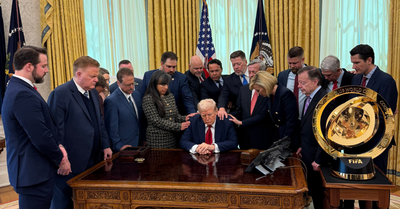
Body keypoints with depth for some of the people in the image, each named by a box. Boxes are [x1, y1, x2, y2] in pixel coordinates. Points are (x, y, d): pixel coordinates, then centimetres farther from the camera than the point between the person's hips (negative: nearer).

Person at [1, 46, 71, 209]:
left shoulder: (17, 88, 10)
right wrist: (61, 159, -8)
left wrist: (58, 146, -1)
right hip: (34, 174, -10)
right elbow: (41, 138, -23)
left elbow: (43, 127, 13)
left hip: (30, 170, 10)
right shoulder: (23, 95, -23)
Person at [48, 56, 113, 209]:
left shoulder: (93, 92, 12)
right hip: (70, 162, -7)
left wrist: (105, 145, 11)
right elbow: (55, 130, -14)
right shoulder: (60, 94, -13)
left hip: (93, 161, 7)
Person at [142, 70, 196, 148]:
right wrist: (178, 126, -16)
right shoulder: (148, 99, -9)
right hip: (157, 140, -6)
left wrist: (185, 118, -9)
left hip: (172, 138, 6)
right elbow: (156, 121, -15)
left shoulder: (170, 96, 12)